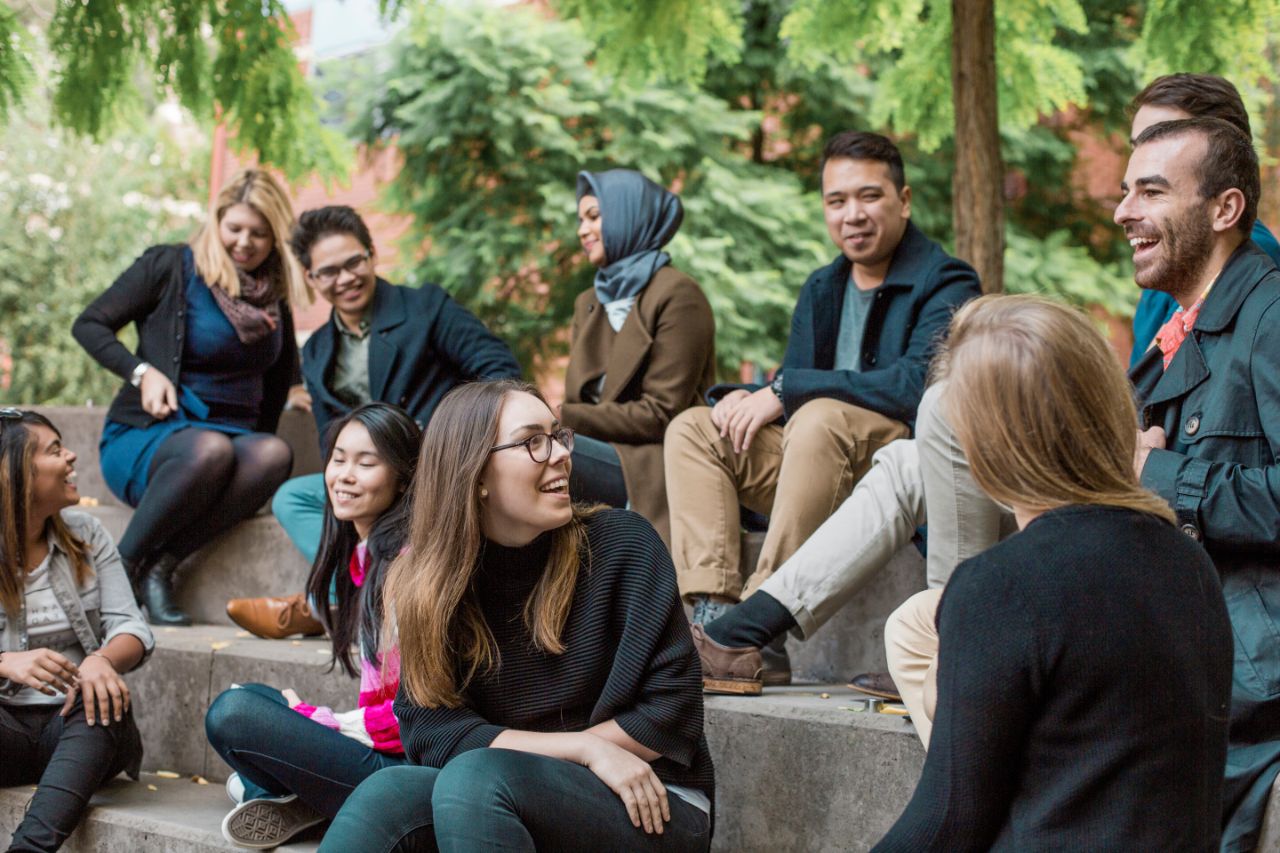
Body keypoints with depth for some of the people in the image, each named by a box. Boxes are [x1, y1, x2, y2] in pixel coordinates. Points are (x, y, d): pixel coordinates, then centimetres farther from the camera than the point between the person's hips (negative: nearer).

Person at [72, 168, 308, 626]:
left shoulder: (274, 296, 12)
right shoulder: (171, 267, 0)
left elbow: (279, 380, 21)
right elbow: (89, 325, 1)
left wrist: (260, 434, 7)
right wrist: (142, 372, -13)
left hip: (237, 437, 4)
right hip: (148, 435, -4)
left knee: (275, 453, -34)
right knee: (210, 450, -40)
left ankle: (161, 566, -32)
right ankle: (122, 566, -26)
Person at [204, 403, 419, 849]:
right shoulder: (363, 558, 14)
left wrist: (331, 724, -9)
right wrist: (312, 718, 3)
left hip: (403, 765, -10)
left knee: (233, 713, -18)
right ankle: (283, 796, -2)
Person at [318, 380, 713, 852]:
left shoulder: (620, 543, -6)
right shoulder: (425, 579, 1)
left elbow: (671, 707, -8)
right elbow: (429, 731, -9)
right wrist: (586, 749, -19)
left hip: (651, 809, -2)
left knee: (474, 776, -32)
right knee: (387, 793, -28)